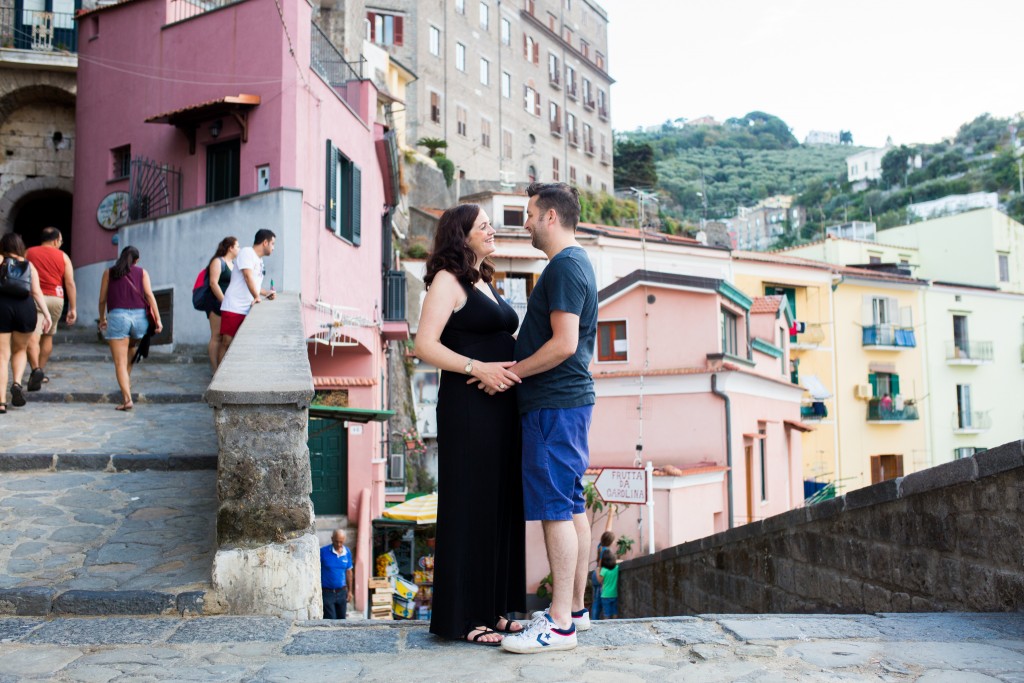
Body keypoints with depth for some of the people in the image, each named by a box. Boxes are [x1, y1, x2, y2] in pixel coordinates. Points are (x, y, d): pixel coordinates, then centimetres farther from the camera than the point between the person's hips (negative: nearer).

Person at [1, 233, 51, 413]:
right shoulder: (29, 265, 11)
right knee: (20, 350, 23)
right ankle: (17, 382, -2)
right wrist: (46, 314, 0)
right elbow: (36, 292, 2)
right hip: (25, 308, 2)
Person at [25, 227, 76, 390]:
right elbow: (70, 283, 2)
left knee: (33, 336, -12)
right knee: (47, 336, 18)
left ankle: (36, 369, -33)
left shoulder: (29, 253, 7)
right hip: (55, 299, 2)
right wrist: (73, 308, 4)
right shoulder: (63, 256, 7)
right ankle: (41, 372, 25)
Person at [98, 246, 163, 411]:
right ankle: (127, 383, 33)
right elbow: (149, 295, 0)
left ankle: (127, 398, -16)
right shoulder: (142, 272, 11)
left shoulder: (109, 273, 11)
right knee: (130, 350, 28)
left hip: (117, 316, -2)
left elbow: (102, 299, 11)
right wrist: (157, 318, -4)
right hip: (139, 316, 2)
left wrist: (102, 319, 25)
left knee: (120, 362, -5)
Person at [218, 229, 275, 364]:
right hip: (234, 307, -8)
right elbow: (248, 277, -16)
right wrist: (256, 296, -19)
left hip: (248, 310, 8)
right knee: (226, 343, -9)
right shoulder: (247, 253, -5)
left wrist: (265, 293, 15)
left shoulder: (259, 260, 21)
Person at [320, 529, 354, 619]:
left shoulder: (347, 552, 0)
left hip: (341, 592, 4)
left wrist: (349, 591, 11)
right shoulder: (323, 551, -12)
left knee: (341, 619, 13)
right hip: (327, 592, -4)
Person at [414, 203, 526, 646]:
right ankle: (464, 617, 7)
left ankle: (494, 608, 21)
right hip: (467, 406, -9)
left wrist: (515, 365, 4)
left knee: (501, 505, 11)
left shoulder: (484, 282, 20)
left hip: (500, 406, 9)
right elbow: (425, 345, -15)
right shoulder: (448, 280, -6)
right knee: (469, 507, -3)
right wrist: (478, 369, -23)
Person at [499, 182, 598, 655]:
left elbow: (564, 344, -22)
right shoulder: (577, 263, 19)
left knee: (556, 509, -8)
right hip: (569, 399, 11)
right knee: (572, 507, 13)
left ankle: (559, 624, -3)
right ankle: (575, 608, 22)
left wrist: (511, 372, -13)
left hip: (555, 404, -11)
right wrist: (515, 363, 18)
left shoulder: (564, 266, -14)